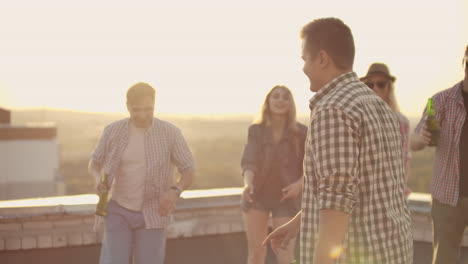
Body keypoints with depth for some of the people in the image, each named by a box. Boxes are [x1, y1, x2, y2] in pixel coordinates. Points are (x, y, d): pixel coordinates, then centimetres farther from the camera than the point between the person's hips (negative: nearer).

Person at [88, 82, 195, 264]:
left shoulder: (170, 133, -13)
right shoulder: (113, 130, -8)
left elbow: (189, 173, -9)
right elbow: (95, 164, 7)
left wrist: (174, 192, -31)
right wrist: (99, 181, -19)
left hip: (151, 215, -1)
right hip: (119, 211, 1)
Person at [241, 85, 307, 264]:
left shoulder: (301, 132, -8)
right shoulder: (255, 131, -4)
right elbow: (249, 162, -14)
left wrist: (299, 184, -20)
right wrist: (248, 184, -34)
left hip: (286, 199, -1)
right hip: (257, 196, 1)